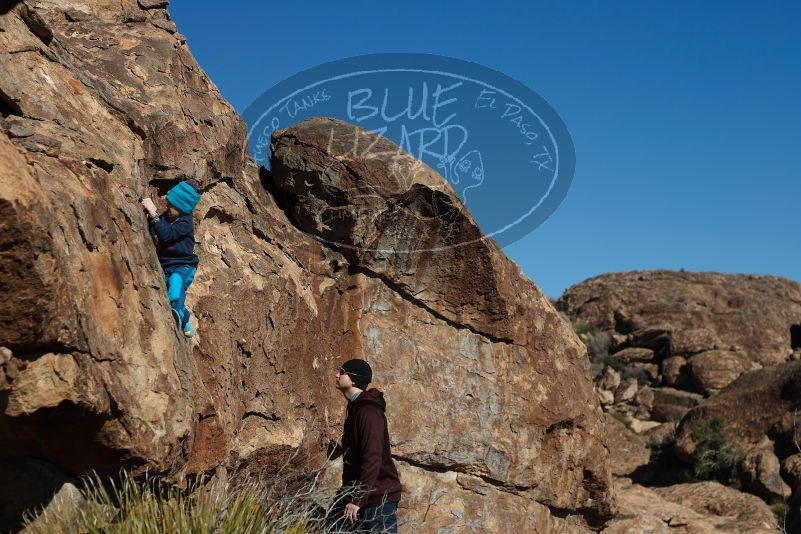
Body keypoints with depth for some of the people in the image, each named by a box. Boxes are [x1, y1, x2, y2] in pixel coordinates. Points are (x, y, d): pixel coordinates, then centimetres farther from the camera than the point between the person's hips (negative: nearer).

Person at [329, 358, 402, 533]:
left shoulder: (369, 412, -18)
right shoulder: (356, 407, 14)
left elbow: (372, 459, -25)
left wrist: (357, 499, -25)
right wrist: (350, 495, 23)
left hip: (377, 498, -10)